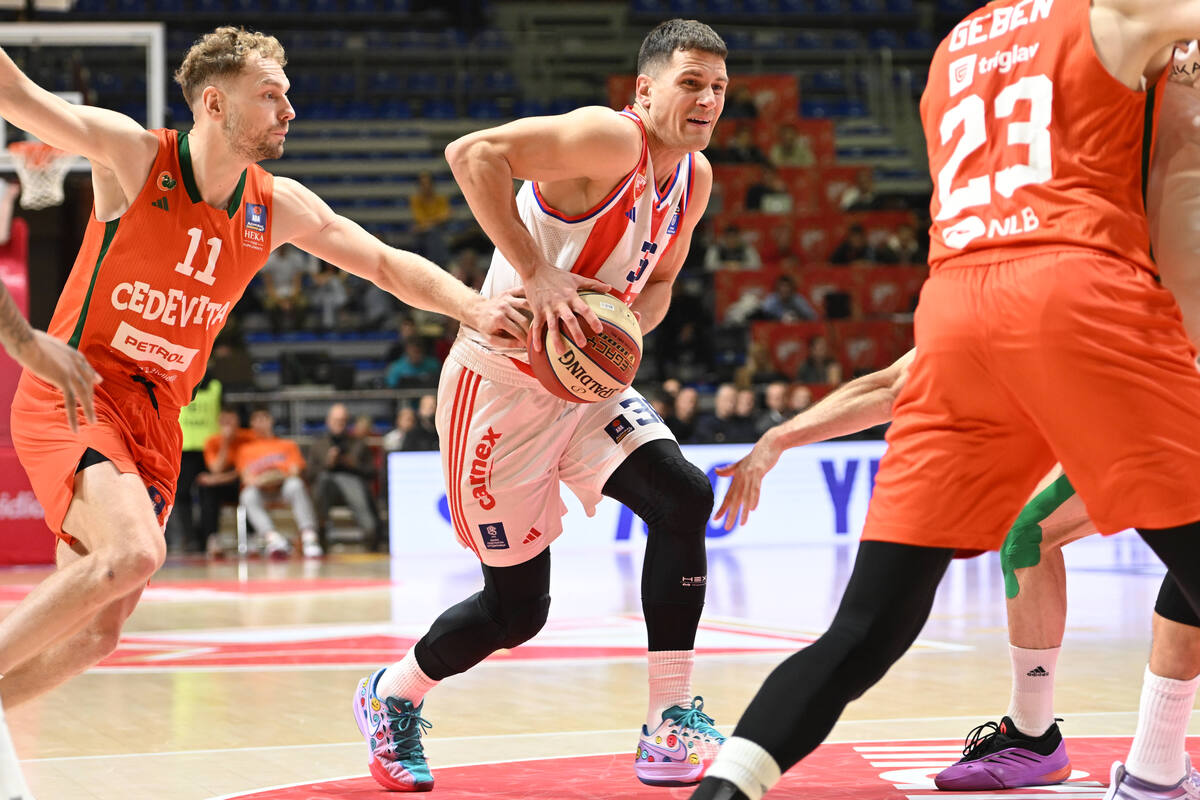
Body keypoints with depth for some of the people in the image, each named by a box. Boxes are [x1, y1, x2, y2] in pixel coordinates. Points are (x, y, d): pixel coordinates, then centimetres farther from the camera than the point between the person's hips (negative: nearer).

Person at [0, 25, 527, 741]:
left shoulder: (278, 208, 4)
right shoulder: (133, 156, -11)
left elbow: (388, 264, 9)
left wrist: (472, 307, -8)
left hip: (155, 417, 6)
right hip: (72, 393, -6)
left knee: (93, 636, 3)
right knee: (133, 551, -32)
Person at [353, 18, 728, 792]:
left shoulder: (695, 179, 4)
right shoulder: (612, 140, -22)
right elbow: (473, 154, -31)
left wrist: (628, 326, -5)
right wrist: (535, 272, -34)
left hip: (587, 381, 7)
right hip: (502, 382, -7)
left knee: (684, 496, -18)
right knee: (517, 605, 1)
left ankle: (670, 722, -12)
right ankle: (391, 695, 30)